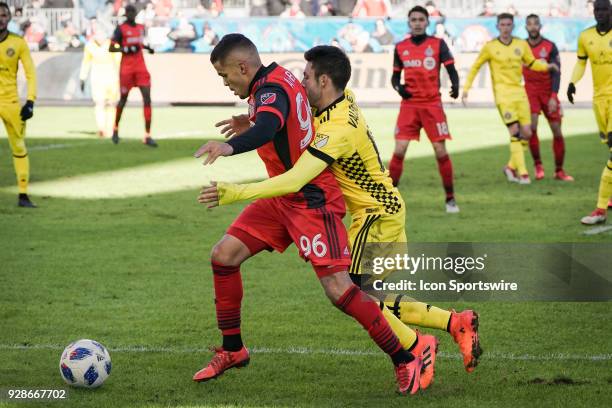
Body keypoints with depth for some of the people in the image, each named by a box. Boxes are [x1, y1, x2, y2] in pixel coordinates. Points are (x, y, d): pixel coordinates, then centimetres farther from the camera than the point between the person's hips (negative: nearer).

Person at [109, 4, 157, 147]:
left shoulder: (141, 28, 12)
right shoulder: (121, 29, -6)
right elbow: (111, 48, -10)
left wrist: (147, 48, 9)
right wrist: (126, 49, -22)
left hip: (141, 68, 4)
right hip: (126, 69, -4)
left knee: (147, 98, -9)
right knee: (123, 99, 8)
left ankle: (147, 136, -10)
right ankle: (116, 128, 35)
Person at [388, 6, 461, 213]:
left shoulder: (438, 44, 0)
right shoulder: (401, 47, 7)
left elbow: (451, 69, -4)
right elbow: (395, 75, 14)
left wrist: (455, 85, -25)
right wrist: (398, 87, -9)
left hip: (432, 104, -2)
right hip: (409, 104, 2)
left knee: (441, 151, -5)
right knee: (399, 151, -7)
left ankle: (450, 198, 7)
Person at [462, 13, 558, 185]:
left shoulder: (522, 45, 8)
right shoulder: (490, 47, -1)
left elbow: (532, 63, 20)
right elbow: (475, 67, 8)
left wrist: (548, 66, 0)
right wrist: (466, 89, 4)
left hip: (519, 92, 5)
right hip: (502, 92, -5)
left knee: (526, 133, 0)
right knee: (515, 131, -16)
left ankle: (511, 167, 19)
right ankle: (522, 173, -16)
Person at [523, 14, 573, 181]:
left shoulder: (550, 47, -7)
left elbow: (556, 73, -10)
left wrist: (553, 97, -19)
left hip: (548, 92, -1)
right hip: (530, 90, 1)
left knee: (557, 131, 1)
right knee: (531, 127, -18)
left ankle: (559, 171, 13)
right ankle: (538, 165, -1)